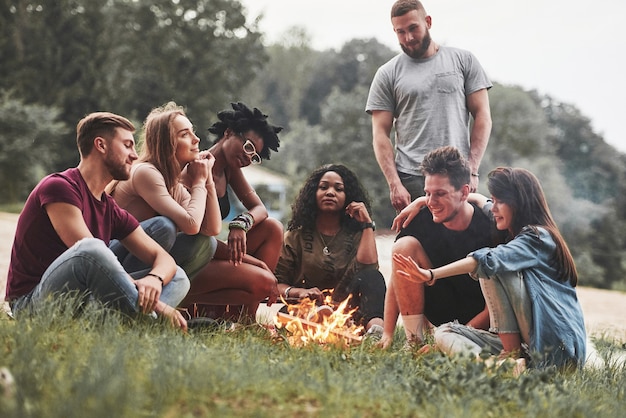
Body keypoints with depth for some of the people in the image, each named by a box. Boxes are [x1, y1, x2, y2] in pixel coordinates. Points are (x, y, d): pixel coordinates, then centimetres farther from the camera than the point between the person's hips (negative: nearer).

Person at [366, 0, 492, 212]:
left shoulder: (463, 60, 9)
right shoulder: (388, 74, 7)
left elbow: (482, 115, 6)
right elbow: (381, 133, 4)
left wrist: (472, 170, -4)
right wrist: (394, 184, -8)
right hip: (411, 180, 0)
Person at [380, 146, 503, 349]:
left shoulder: (491, 230, -22)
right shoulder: (421, 221, -14)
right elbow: (397, 278, -7)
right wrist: (387, 334, -12)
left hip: (480, 321, -3)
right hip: (443, 311, 3)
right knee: (405, 246, -19)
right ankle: (414, 340, -11)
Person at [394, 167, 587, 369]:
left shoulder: (538, 238, -9)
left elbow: (490, 261, -27)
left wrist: (432, 275, -36)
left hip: (558, 347, -9)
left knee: (493, 272, -19)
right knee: (446, 336, 0)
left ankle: (513, 355, -18)